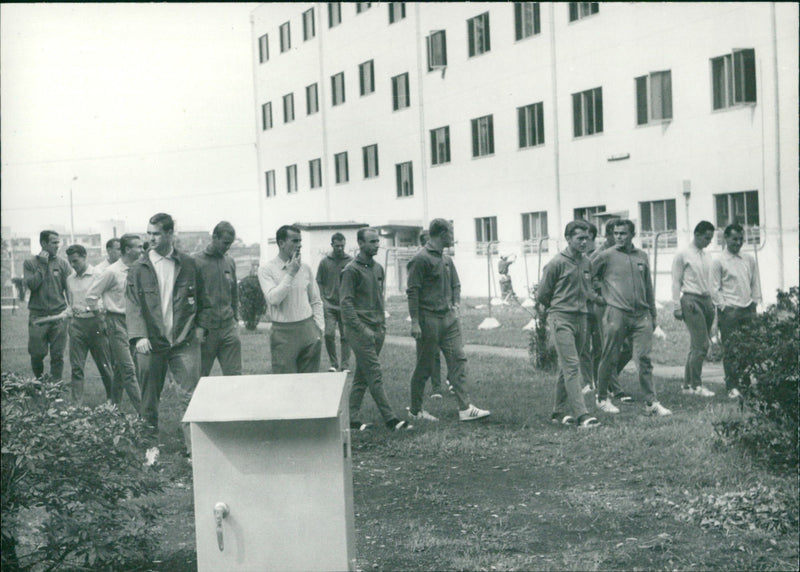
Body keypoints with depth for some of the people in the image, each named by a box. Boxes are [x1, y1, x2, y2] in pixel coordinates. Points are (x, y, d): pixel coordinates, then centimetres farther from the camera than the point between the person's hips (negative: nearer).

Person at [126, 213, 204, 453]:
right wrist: (139, 335, -13)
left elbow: (200, 298, 14)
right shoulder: (139, 268, 3)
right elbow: (132, 304, -1)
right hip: (151, 343, 0)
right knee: (150, 397, 8)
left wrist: (200, 325, 3)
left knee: (190, 395, -5)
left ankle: (194, 447, -1)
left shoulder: (188, 265, 6)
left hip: (184, 341, 0)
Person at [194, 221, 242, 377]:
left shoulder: (230, 262, 12)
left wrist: (235, 319, 13)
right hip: (206, 329, -4)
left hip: (229, 329, 4)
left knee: (234, 374, 0)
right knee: (200, 377, 5)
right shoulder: (197, 262, -5)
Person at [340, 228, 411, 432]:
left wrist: (383, 325, 13)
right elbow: (346, 303, -13)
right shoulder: (352, 270, -10)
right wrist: (362, 329, -18)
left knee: (361, 377, 10)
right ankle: (390, 419, -7)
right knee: (375, 376, -7)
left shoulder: (378, 268, 15)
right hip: (361, 332, -8)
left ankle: (351, 418, 15)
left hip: (377, 331, 8)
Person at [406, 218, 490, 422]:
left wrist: (455, 305, 7)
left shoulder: (447, 260, 14)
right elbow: (413, 291, -14)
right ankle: (415, 410, 16)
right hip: (429, 319, -8)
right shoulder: (421, 259, -11)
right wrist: (415, 322, -17)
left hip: (448, 318, 8)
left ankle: (465, 408, 1)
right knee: (424, 367, 2)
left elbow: (455, 285, 25)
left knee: (458, 359, 1)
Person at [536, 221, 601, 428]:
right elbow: (542, 295, -2)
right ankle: (581, 414, -18)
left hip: (580, 318, 7)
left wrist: (597, 298, 12)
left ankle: (560, 411, 19)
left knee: (567, 367, 11)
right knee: (571, 366, -13)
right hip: (562, 319, -7)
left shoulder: (586, 263, 11)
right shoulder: (557, 263, -9)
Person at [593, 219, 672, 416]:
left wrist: (653, 315, 21)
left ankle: (651, 403, 1)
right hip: (616, 313, -3)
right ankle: (602, 398, 19)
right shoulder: (607, 256, 0)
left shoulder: (642, 256, 14)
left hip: (641, 314, 3)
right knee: (609, 359, 3)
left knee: (644, 359, -2)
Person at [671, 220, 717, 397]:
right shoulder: (683, 255, -3)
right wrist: (676, 307, -7)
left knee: (696, 345, 8)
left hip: (707, 300, 7)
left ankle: (688, 384, 14)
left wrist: (712, 302, 14)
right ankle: (696, 385, -7)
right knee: (700, 344, -12)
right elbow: (676, 283, -3)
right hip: (691, 300, -7)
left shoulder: (707, 257, 17)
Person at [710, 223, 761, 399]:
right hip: (729, 310, -4)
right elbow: (715, 289, -1)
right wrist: (723, 308, -7)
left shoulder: (749, 260, 15)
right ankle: (732, 387, -2)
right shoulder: (718, 262, 0)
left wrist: (755, 304, 10)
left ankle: (746, 383, 9)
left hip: (748, 309, 4)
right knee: (730, 350, -6)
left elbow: (755, 284, 19)